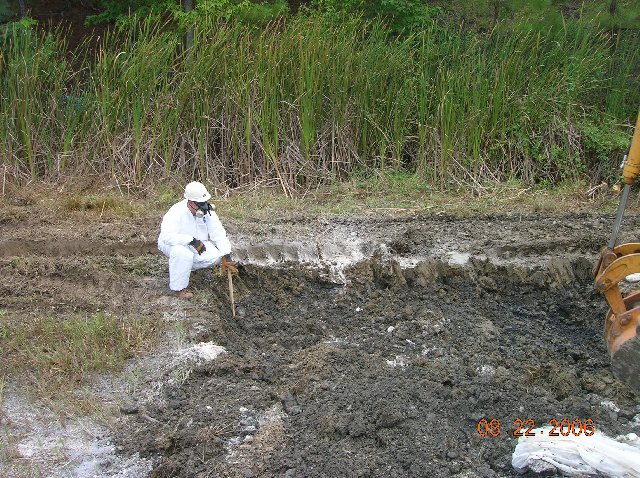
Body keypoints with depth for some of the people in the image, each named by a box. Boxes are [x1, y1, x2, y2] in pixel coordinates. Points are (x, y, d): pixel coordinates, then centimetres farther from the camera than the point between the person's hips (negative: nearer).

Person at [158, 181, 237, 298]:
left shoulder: (207, 211, -14)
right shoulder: (176, 212, -30)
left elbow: (218, 233, -14)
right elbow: (167, 236, -41)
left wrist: (226, 256, -22)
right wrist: (192, 240, -44)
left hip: (196, 245, 6)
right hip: (172, 244, -6)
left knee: (217, 255, -16)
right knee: (183, 253, -40)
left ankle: (185, 265, 8)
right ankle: (179, 287, -17)